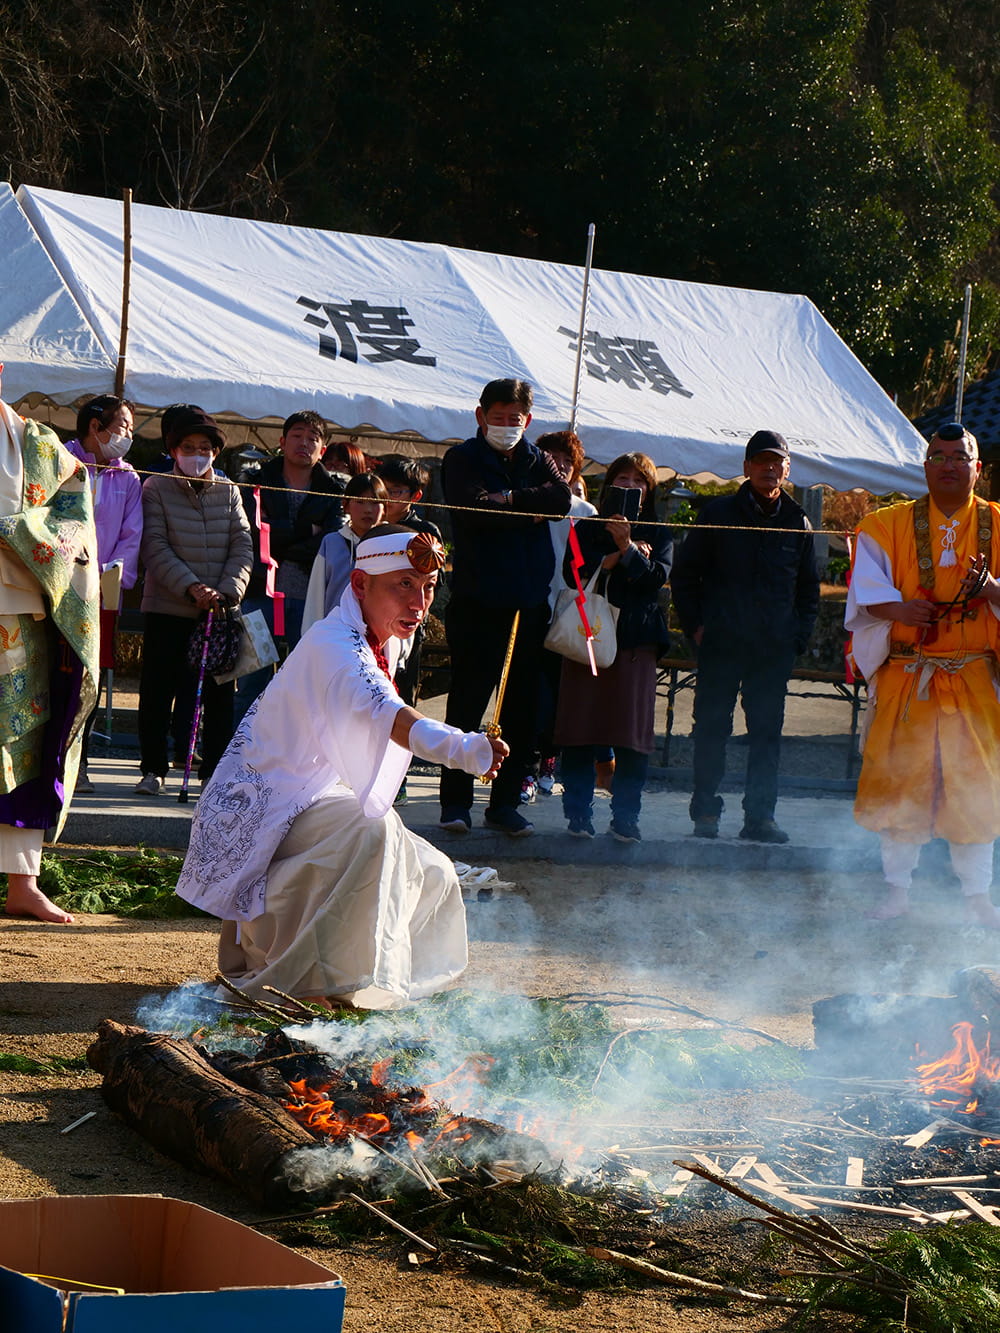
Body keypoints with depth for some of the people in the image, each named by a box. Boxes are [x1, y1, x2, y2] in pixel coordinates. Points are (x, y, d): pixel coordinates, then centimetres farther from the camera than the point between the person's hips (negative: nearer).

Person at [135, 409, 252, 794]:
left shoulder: (227, 491, 9)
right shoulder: (156, 488, 0)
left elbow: (243, 546, 4)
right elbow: (155, 548, -9)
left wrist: (227, 591, -12)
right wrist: (191, 587, -19)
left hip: (221, 610, 2)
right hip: (167, 608, -2)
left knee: (219, 692, 4)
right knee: (158, 691, 2)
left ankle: (215, 767, 12)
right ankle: (153, 768, 12)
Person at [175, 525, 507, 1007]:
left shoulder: (379, 644, 7)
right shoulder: (334, 645, -24)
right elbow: (380, 713, -46)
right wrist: (459, 748, -62)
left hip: (314, 801, 10)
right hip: (262, 803, -10)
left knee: (432, 879, 8)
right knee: (367, 833, -35)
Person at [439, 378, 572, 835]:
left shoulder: (538, 461, 15)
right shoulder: (463, 460, 3)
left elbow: (562, 498, -5)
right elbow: (474, 508, -15)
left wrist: (511, 499, -12)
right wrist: (530, 510, -7)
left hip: (529, 603, 4)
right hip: (478, 603, -4)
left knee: (523, 711, 6)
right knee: (466, 704, -2)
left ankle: (505, 801, 13)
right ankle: (456, 801, 6)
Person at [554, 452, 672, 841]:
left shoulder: (658, 535, 14)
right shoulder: (587, 528, 13)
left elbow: (657, 577, -4)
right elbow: (575, 570, -3)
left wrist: (627, 548, -16)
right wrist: (619, 556, -8)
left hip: (636, 639, 0)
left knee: (633, 733, -5)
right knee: (580, 727, -5)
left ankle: (625, 817, 0)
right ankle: (578, 812, 0)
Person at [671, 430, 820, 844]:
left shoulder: (798, 523, 11)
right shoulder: (718, 514, 4)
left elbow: (809, 588, 19)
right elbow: (685, 572, 8)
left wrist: (798, 636, 7)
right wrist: (695, 625, 0)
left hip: (775, 649, 2)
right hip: (721, 642, -2)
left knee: (767, 732, 2)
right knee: (711, 728, 0)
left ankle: (760, 815, 6)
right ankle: (705, 811, 7)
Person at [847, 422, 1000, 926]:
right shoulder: (888, 526, 6)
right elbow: (866, 585, -2)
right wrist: (897, 608, -21)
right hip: (905, 676, 0)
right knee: (898, 778, 0)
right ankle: (897, 889, 12)